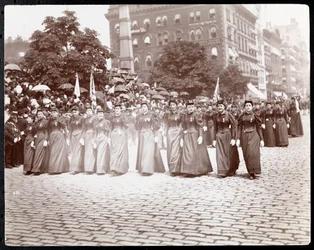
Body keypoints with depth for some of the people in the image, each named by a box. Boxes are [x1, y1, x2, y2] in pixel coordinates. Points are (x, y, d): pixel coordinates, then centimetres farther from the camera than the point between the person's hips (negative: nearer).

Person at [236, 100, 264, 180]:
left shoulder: (255, 115, 1)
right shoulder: (242, 116, 6)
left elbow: (259, 127, 3)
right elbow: (239, 128, 6)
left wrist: (261, 139, 1)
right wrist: (238, 139, -1)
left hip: (254, 136, -2)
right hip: (244, 136, 2)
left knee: (253, 153, -13)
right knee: (247, 155, 2)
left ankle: (256, 172, -5)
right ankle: (250, 173, 12)